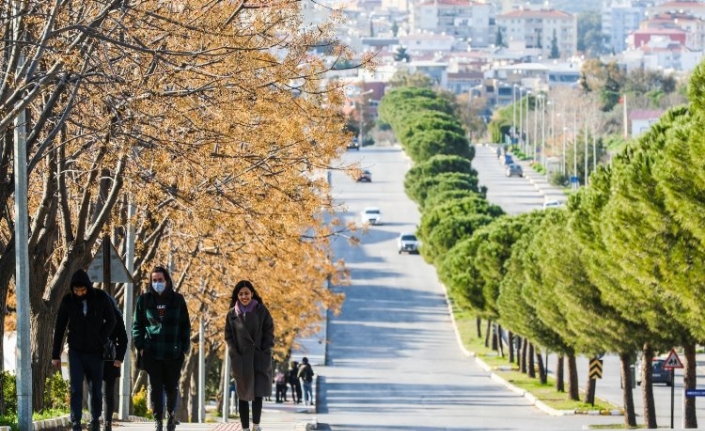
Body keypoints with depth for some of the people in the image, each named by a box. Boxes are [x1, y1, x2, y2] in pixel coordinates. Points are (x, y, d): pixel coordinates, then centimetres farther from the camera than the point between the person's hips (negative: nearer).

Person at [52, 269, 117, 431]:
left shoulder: (101, 298, -6)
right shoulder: (68, 301, -5)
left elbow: (111, 321, 5)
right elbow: (59, 328, 1)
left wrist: (101, 339, -9)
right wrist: (55, 355, 1)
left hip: (95, 352, 0)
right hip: (76, 351, 0)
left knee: (96, 389, 8)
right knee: (76, 388, -10)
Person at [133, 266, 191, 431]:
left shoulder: (178, 299, 4)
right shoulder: (144, 300, 3)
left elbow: (185, 326, 8)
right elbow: (137, 325, 7)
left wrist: (184, 347, 2)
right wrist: (140, 346, -2)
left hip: (174, 354, 0)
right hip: (152, 353, 0)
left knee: (172, 388, 9)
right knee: (156, 388, -2)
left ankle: (171, 416, 31)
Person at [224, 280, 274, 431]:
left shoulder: (261, 311, 3)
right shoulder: (232, 314, 6)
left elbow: (269, 332, 4)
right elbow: (229, 336, 7)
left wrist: (265, 351, -6)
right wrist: (235, 355, -4)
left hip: (259, 358, -1)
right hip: (241, 360, 1)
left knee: (258, 393, -5)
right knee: (243, 395, 3)